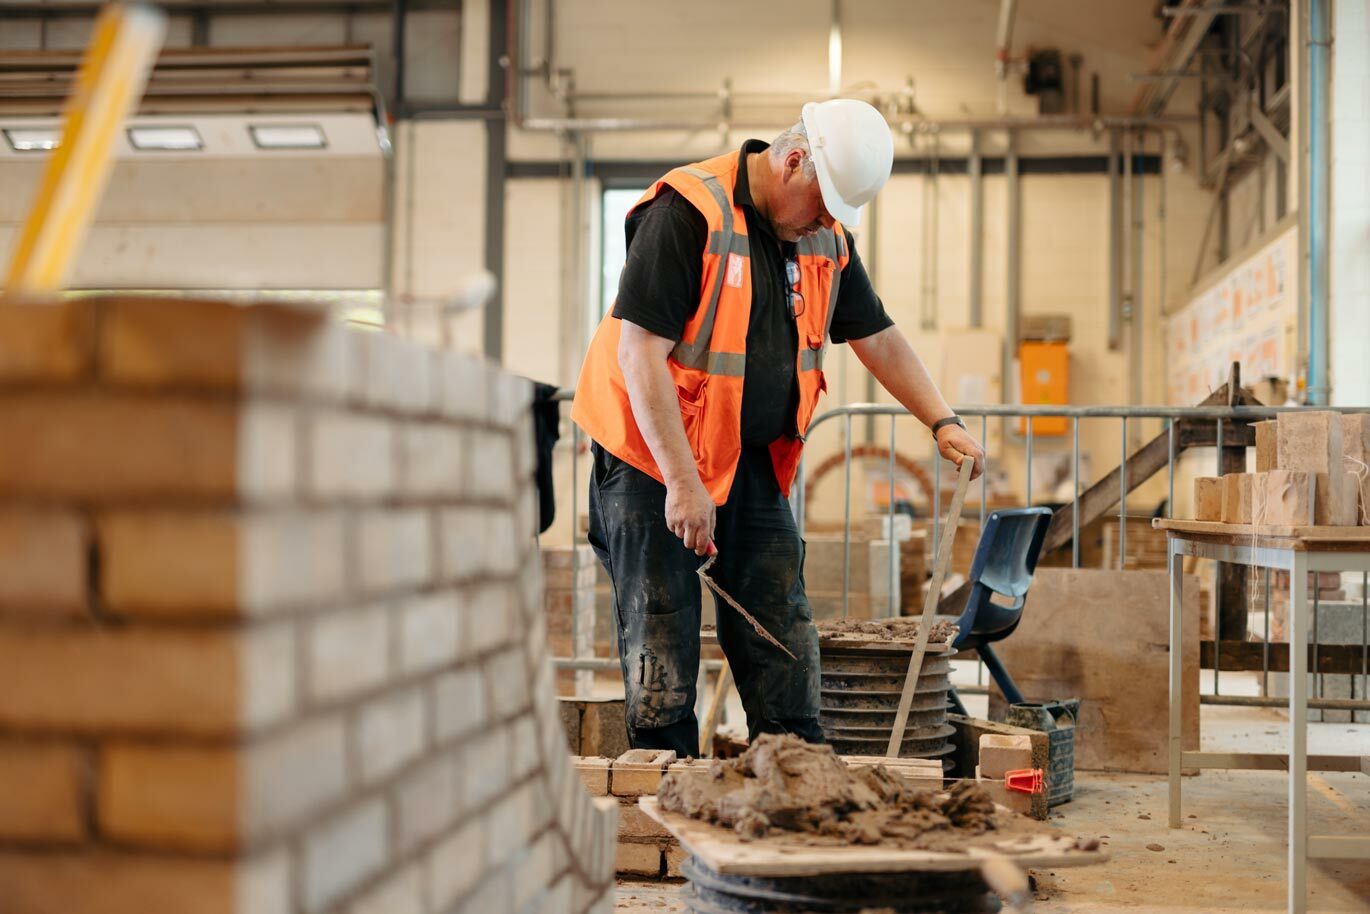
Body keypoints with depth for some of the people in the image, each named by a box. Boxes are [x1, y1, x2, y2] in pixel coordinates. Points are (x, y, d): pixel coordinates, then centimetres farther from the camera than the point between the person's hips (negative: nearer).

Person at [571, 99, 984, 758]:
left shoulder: (827, 234, 4)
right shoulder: (687, 214, -20)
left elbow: (878, 337, 15)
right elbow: (640, 352, -23)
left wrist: (942, 422, 4)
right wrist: (682, 482, -25)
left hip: (755, 459, 7)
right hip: (655, 456, -6)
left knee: (782, 627, 6)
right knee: (663, 633, -2)